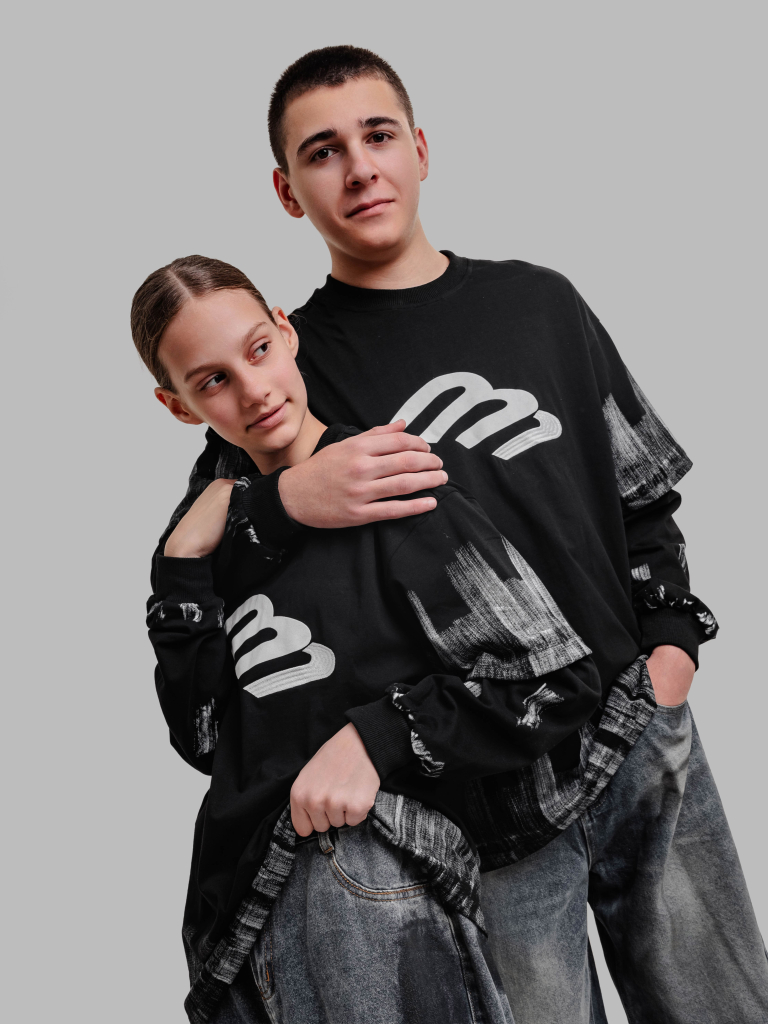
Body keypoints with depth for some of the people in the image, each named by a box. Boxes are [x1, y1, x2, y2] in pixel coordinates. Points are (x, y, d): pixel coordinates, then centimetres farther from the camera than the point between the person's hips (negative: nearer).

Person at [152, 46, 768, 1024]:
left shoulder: (538, 301, 10)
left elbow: (642, 487, 17)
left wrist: (673, 635, 5)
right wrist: (287, 501, -21)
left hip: (647, 734, 4)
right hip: (489, 791, -3)